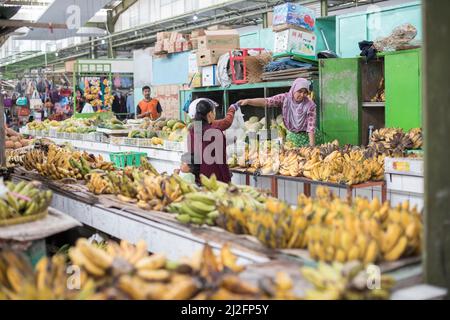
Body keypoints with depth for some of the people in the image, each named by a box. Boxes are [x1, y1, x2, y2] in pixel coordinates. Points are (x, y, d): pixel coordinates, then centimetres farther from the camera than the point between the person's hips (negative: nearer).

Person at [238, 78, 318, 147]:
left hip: (306, 137, -2)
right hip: (291, 136, 2)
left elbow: (311, 126, -17)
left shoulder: (310, 105, -15)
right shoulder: (285, 98, -9)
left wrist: (312, 146, -23)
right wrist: (248, 101, -34)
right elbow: (266, 101, -19)